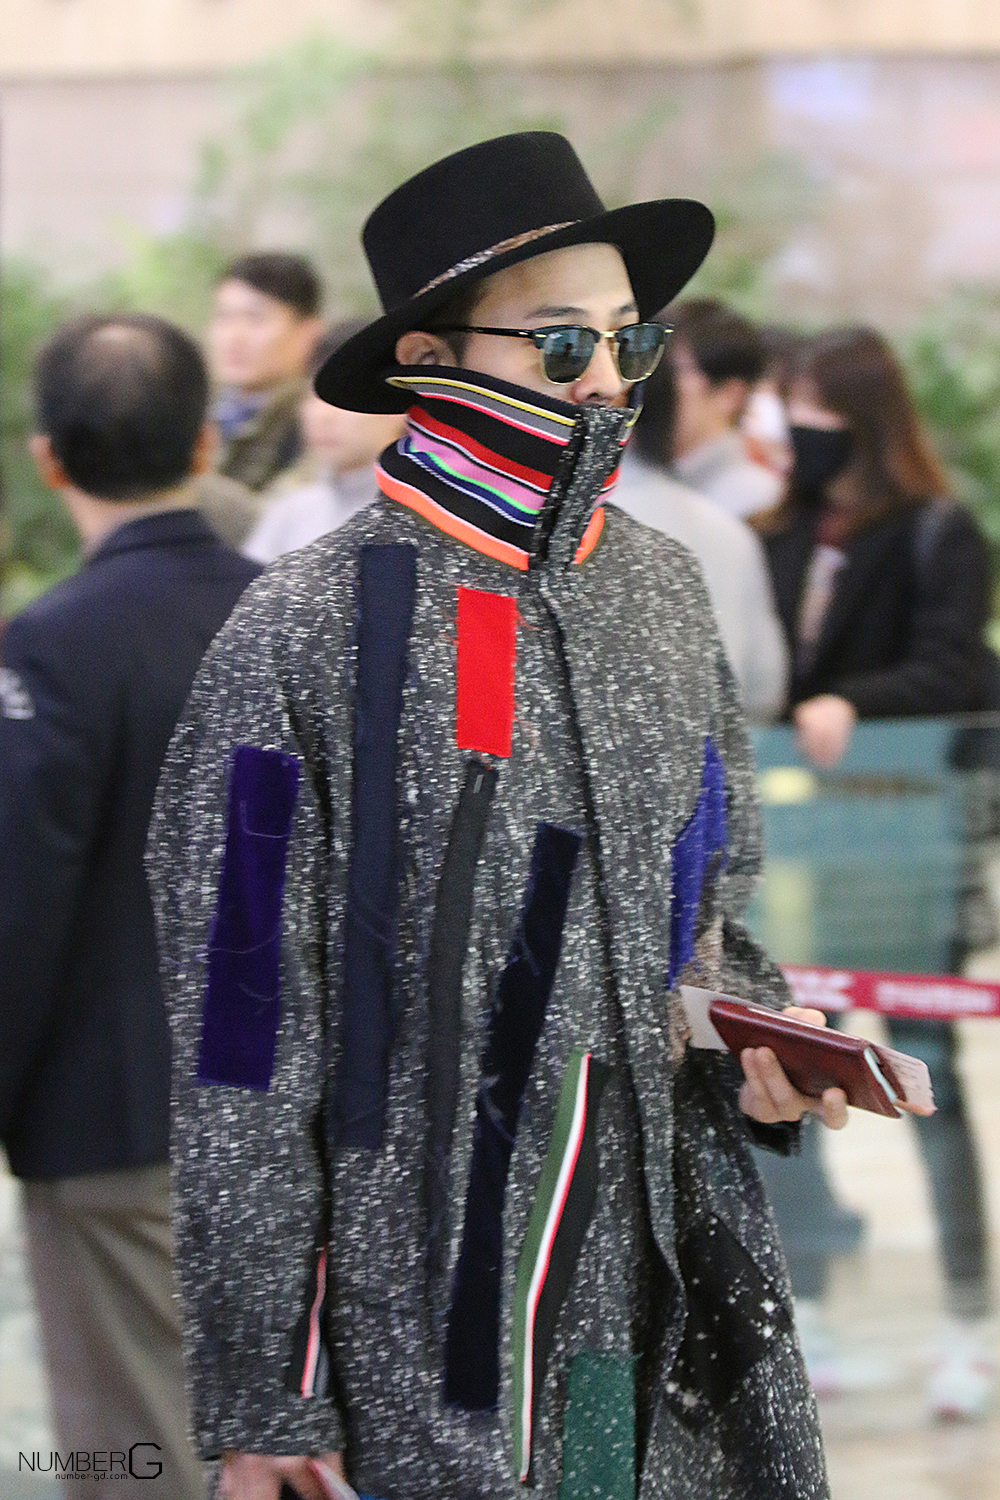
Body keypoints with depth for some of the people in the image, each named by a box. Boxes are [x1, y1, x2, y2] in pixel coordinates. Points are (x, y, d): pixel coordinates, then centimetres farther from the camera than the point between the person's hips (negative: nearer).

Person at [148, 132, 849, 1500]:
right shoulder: (312, 638, -10)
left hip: (682, 1289, 6)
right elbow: (242, 1034, -9)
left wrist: (764, 1057, 0)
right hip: (433, 1323, -5)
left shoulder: (663, 591, 9)